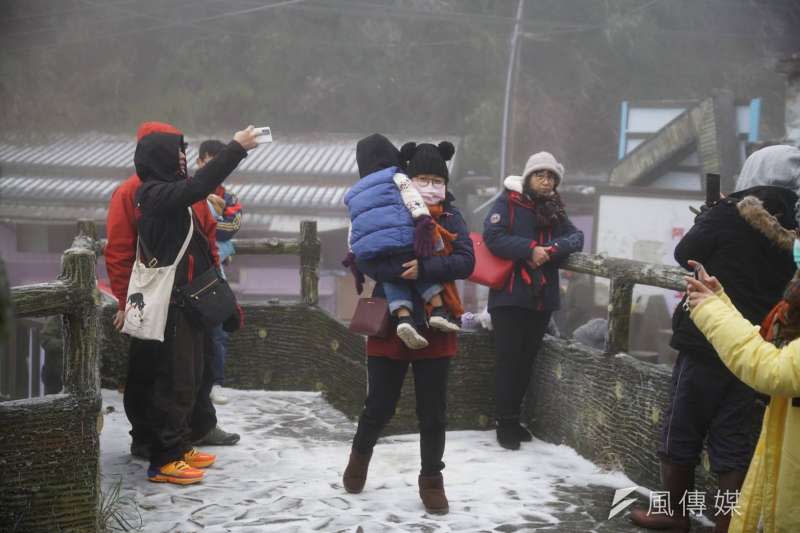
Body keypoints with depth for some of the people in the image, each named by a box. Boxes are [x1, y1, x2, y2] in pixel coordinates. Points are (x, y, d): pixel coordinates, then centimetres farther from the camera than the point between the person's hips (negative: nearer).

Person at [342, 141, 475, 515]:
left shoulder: (451, 218, 2)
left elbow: (466, 262, -11)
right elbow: (365, 260, -14)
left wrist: (424, 268, -25)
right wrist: (403, 271, -29)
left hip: (435, 327, 1)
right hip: (390, 324, -1)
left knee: (433, 412, 7)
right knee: (380, 406, 8)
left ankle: (431, 480, 23)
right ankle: (361, 452, 38)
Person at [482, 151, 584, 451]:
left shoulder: (555, 212, 15)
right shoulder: (508, 202, -1)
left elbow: (576, 238, 4)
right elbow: (492, 236, -14)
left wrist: (553, 248, -17)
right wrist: (530, 249, -22)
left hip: (542, 298, 5)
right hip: (509, 295, -5)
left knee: (526, 359, 11)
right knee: (508, 359, -3)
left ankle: (514, 418, 20)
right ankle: (504, 423, 3)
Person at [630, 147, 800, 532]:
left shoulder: (728, 216, -12)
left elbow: (685, 255, 0)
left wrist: (706, 220, 15)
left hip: (707, 343, -5)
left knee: (681, 431, 9)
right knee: (732, 439, 8)